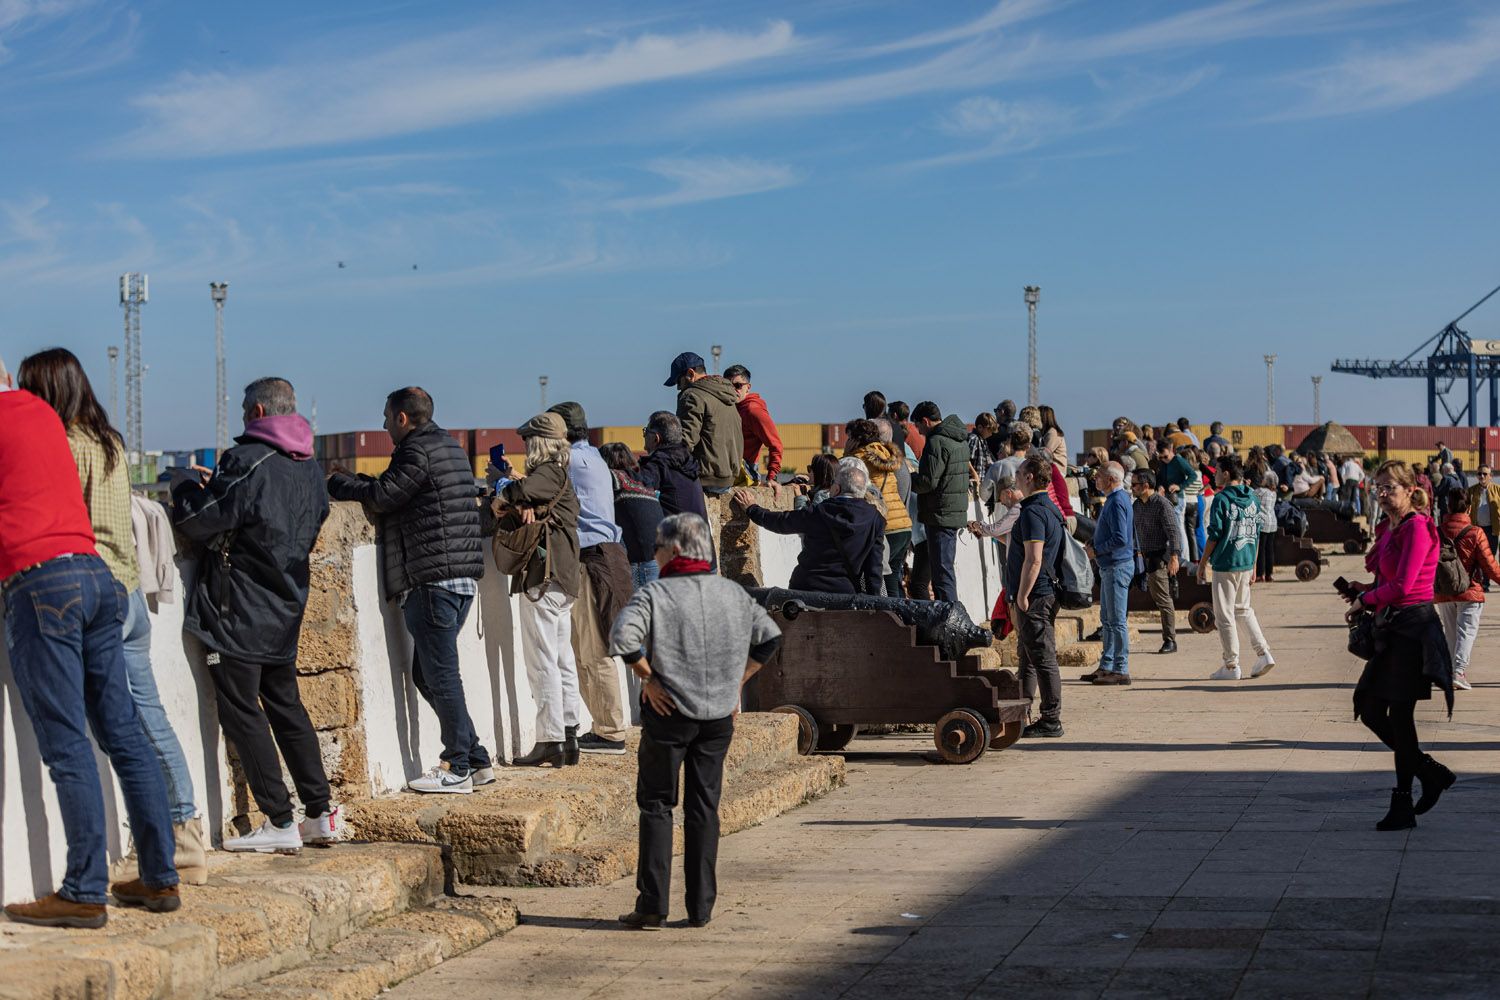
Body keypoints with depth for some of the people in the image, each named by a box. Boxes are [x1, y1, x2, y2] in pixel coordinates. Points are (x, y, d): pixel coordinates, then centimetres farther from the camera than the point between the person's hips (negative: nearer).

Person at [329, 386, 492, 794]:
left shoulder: (418, 450, -10)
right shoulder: (449, 445, 20)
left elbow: (381, 497, -11)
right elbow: (394, 489, 22)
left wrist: (337, 483, 3)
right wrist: (354, 482, 17)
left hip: (435, 577, -10)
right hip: (462, 576, 10)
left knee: (439, 673, -5)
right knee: (427, 672, 14)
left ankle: (459, 768, -1)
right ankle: (475, 759, 14)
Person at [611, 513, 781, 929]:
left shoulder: (655, 594, -9)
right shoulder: (734, 592, 6)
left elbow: (623, 637, -23)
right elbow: (770, 636, 12)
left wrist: (649, 678, -11)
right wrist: (736, 680, 13)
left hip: (669, 711, -4)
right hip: (719, 714, 4)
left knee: (656, 805, 5)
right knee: (705, 807, 10)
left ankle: (652, 906, 2)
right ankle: (701, 907, 10)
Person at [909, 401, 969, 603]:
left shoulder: (937, 442, -15)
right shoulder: (959, 441, 15)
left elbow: (928, 481, -18)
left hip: (940, 516, -10)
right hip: (957, 512, 10)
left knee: (942, 571, -7)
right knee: (939, 569, 16)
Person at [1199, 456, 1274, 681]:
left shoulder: (1222, 499, -12)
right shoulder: (1252, 498, 8)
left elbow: (1214, 536, -13)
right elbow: (1256, 534, 13)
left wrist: (1202, 563, -4)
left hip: (1225, 564, -7)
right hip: (1246, 563, 7)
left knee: (1225, 615, 1)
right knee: (1243, 609, 20)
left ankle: (1231, 666, 3)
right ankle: (1263, 653, 9)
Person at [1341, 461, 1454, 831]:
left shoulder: (1417, 527, -13)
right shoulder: (1387, 529, 14)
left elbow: (1402, 585, -20)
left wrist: (1365, 601, -8)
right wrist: (1366, 590, 4)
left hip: (1412, 627, -9)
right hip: (1392, 630, 9)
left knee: (1399, 715, -4)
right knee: (1369, 710, 9)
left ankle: (1402, 806, 6)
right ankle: (1431, 774, 22)